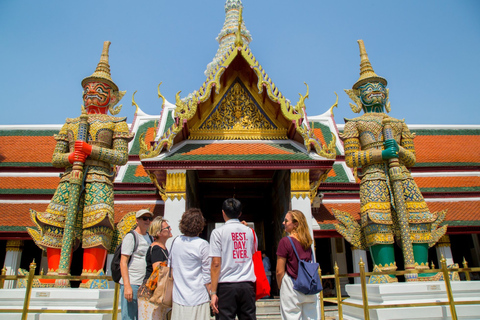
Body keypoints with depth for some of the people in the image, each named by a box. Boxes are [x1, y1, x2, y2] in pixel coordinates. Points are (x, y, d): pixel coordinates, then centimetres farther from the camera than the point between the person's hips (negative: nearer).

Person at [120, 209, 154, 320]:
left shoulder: (149, 238, 15)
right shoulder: (131, 236, -6)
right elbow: (123, 262, -12)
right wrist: (127, 286, -19)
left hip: (146, 285, 7)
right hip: (131, 284, -7)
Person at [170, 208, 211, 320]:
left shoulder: (176, 241, 2)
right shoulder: (202, 245, -13)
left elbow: (171, 268, 10)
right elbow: (207, 275, -10)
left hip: (178, 299, 5)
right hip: (197, 299, -5)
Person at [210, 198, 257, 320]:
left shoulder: (218, 232, -3)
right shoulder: (250, 231, 8)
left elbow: (216, 263, -8)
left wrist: (213, 292, -6)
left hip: (226, 286, -3)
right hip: (247, 285, 3)